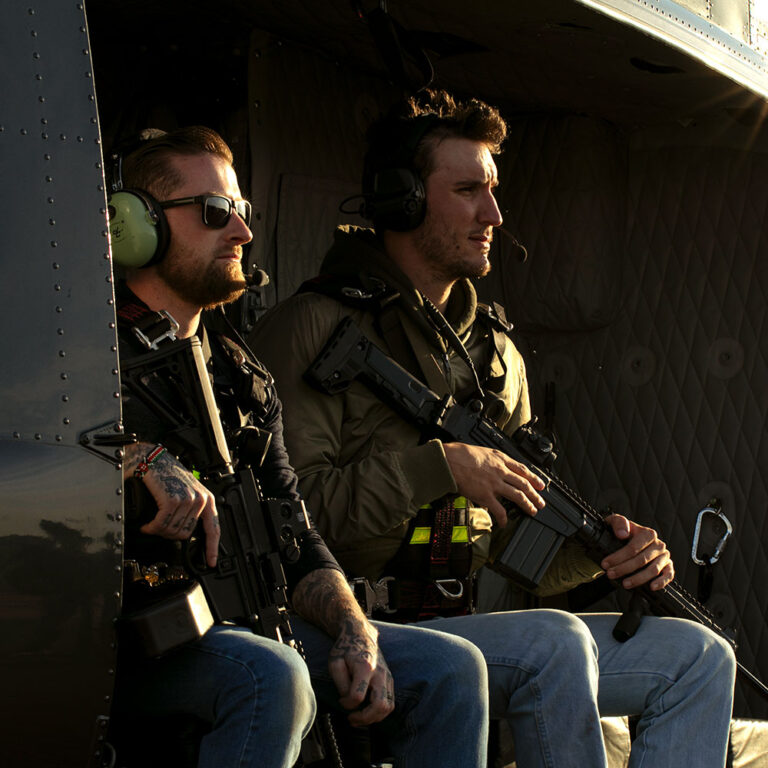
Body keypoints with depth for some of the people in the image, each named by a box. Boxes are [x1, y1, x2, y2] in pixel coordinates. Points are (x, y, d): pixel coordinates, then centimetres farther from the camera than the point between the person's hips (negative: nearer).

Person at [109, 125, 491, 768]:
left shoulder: (246, 379, 22)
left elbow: (292, 535, 19)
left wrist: (355, 632, 0)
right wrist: (140, 458, -27)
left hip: (243, 618, 7)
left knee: (449, 667, -5)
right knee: (270, 675, -36)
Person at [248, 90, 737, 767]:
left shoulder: (495, 350, 19)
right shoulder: (313, 330, -5)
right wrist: (440, 465, -18)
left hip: (469, 621, 8)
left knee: (698, 657, -2)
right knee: (554, 643, -33)